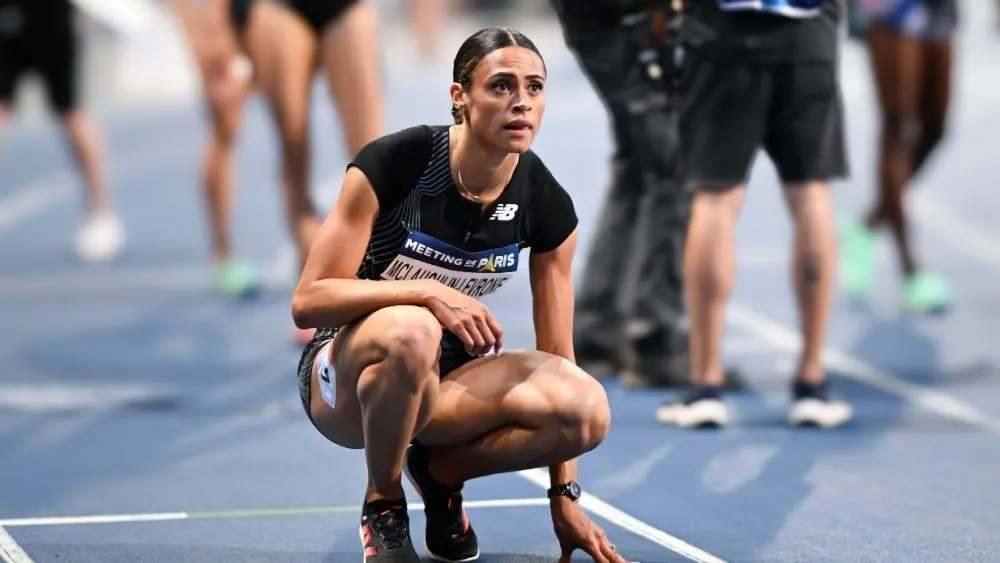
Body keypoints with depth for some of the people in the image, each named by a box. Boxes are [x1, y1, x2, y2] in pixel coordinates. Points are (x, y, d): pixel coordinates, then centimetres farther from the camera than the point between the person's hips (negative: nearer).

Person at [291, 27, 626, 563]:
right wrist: (428, 292, -34)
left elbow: (556, 359, -2)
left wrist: (564, 498, -4)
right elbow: (309, 301, -21)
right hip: (348, 374, -4)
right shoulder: (393, 165, -21)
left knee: (589, 409, -26)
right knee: (409, 330, -41)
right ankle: (383, 506, -13)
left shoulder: (548, 206, -9)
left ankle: (440, 470, 3)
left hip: (444, 379, 4)